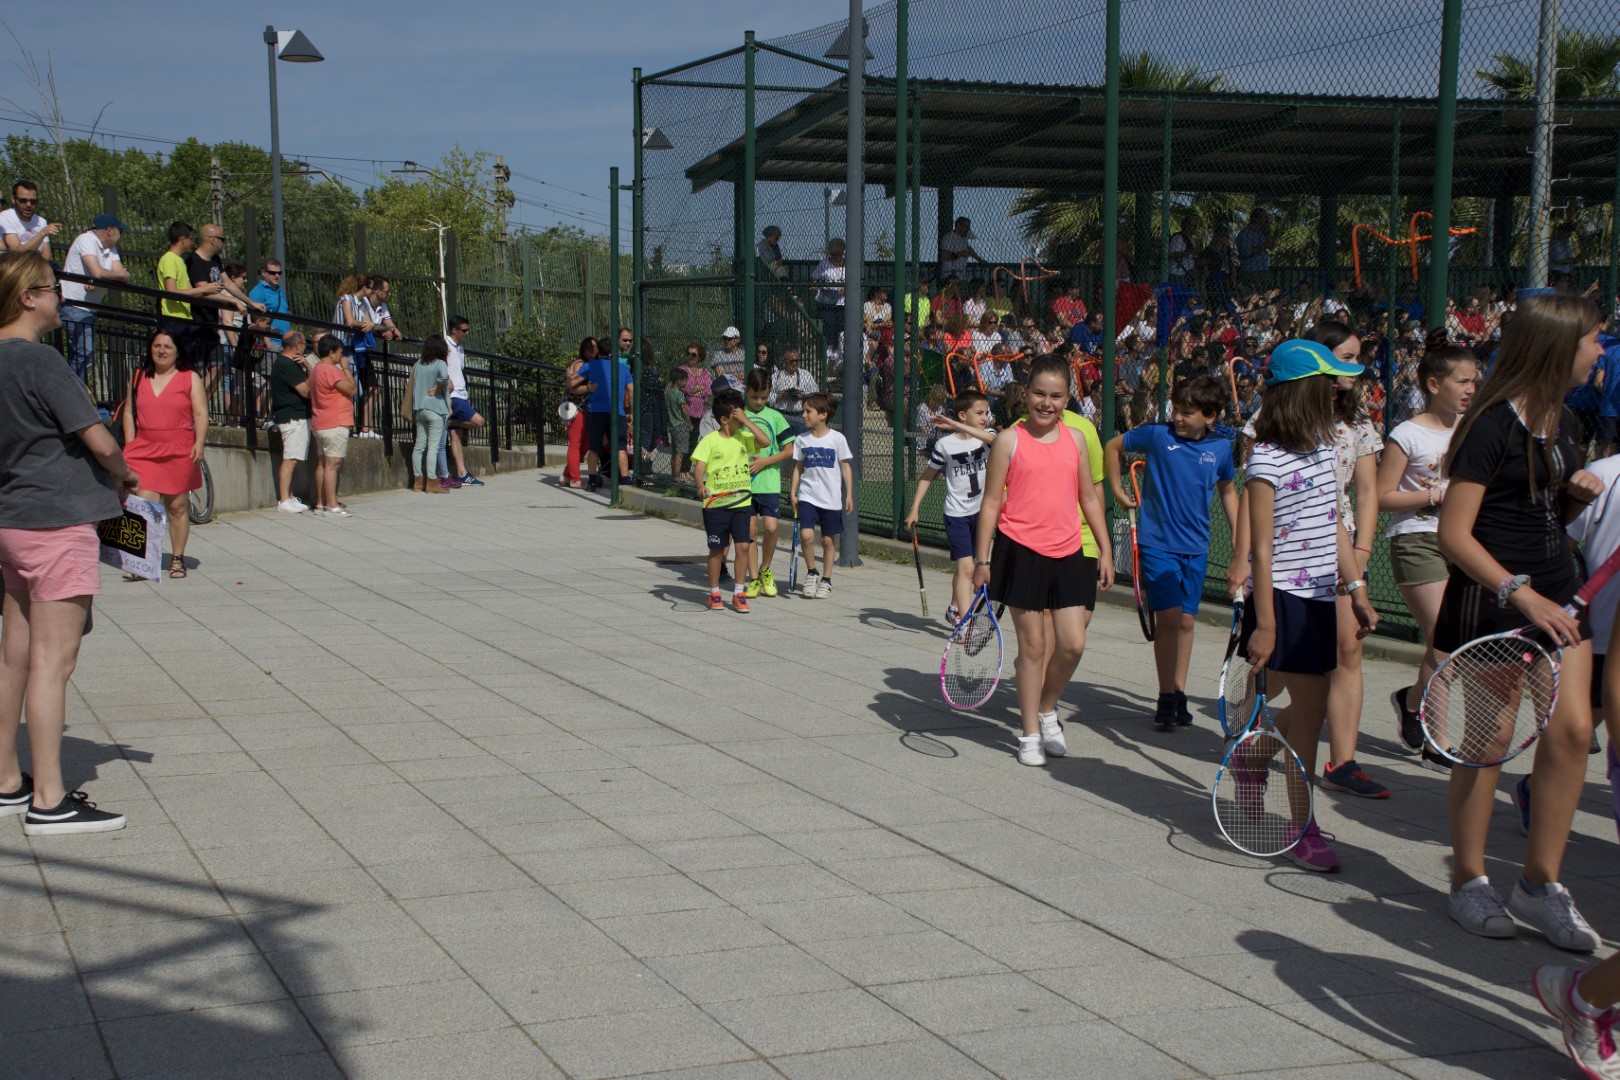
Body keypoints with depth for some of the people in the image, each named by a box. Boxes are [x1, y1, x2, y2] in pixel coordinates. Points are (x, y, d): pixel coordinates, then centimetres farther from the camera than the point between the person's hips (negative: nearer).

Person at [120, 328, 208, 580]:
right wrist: (129, 445, 5)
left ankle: (177, 559, 17)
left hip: (179, 452, -1)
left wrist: (199, 443, -14)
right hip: (144, 451, 2)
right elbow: (129, 413, 16)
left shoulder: (190, 378, 5)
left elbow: (201, 413, -1)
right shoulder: (139, 378, 14)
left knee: (177, 507, 5)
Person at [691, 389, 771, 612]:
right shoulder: (710, 440, -5)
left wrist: (746, 421, -8)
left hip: (742, 501, 3)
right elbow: (699, 466, -12)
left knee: (743, 546, -3)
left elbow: (765, 440, -8)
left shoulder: (743, 437, 6)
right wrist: (701, 486, -30)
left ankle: (738, 593, 7)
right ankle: (714, 593, 19)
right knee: (717, 549, 5)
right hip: (716, 503, -3)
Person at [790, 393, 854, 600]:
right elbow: (798, 468, 11)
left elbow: (845, 467, 0)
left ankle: (826, 580, 19)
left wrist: (849, 494, -3)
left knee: (828, 540, 5)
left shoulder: (837, 438, -5)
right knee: (806, 535, -15)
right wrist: (793, 492, 6)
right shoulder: (801, 440, 4)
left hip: (831, 498, -1)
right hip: (807, 495, 2)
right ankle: (812, 573, 5)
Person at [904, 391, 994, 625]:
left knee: (964, 567, 19)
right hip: (957, 513, -4)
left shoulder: (987, 435, -3)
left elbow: (992, 438, -30)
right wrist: (914, 509, 0)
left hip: (981, 511, 4)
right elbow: (927, 475, 2)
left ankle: (953, 610, 39)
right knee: (966, 567, -14)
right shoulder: (944, 444, -9)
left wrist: (957, 426, -37)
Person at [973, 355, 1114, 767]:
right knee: (1033, 644, 1)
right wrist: (982, 559, -6)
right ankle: (1030, 734, 14)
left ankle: (1047, 710, 27)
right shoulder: (1010, 440, -4)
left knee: (1073, 644, 1)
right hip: (1021, 552, -4)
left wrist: (1105, 551, 11)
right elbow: (991, 502, -2)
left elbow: (1088, 497, 14)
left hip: (1067, 554, 4)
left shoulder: (1076, 439, 8)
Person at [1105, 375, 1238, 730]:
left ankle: (1179, 694, 20)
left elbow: (1227, 491, 15)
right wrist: (1118, 491, 5)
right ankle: (1166, 698, -1)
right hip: (1157, 543, -3)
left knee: (1186, 621, 9)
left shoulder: (1221, 447, 0)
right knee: (1168, 618, -10)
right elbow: (1112, 446, 8)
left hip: (1195, 549, 3)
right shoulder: (1157, 435, -8)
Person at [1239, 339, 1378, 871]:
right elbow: (1262, 548, -15)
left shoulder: (1322, 447, 11)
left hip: (1320, 597, 8)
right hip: (1286, 598, -8)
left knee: (1307, 708, 10)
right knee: (1309, 707, -6)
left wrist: (1358, 590, 15)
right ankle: (1303, 831, 3)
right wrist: (1264, 623, -16)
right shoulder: (1267, 459, -14)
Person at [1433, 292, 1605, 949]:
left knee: (1572, 729, 0)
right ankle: (1468, 881, 16)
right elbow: (1455, 534, -17)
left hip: (1554, 596, 8)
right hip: (1490, 601, -8)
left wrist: (1578, 497, 2)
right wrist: (1521, 593, -23)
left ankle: (1540, 882, 11)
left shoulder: (1560, 421, 12)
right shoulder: (1494, 425, -14)